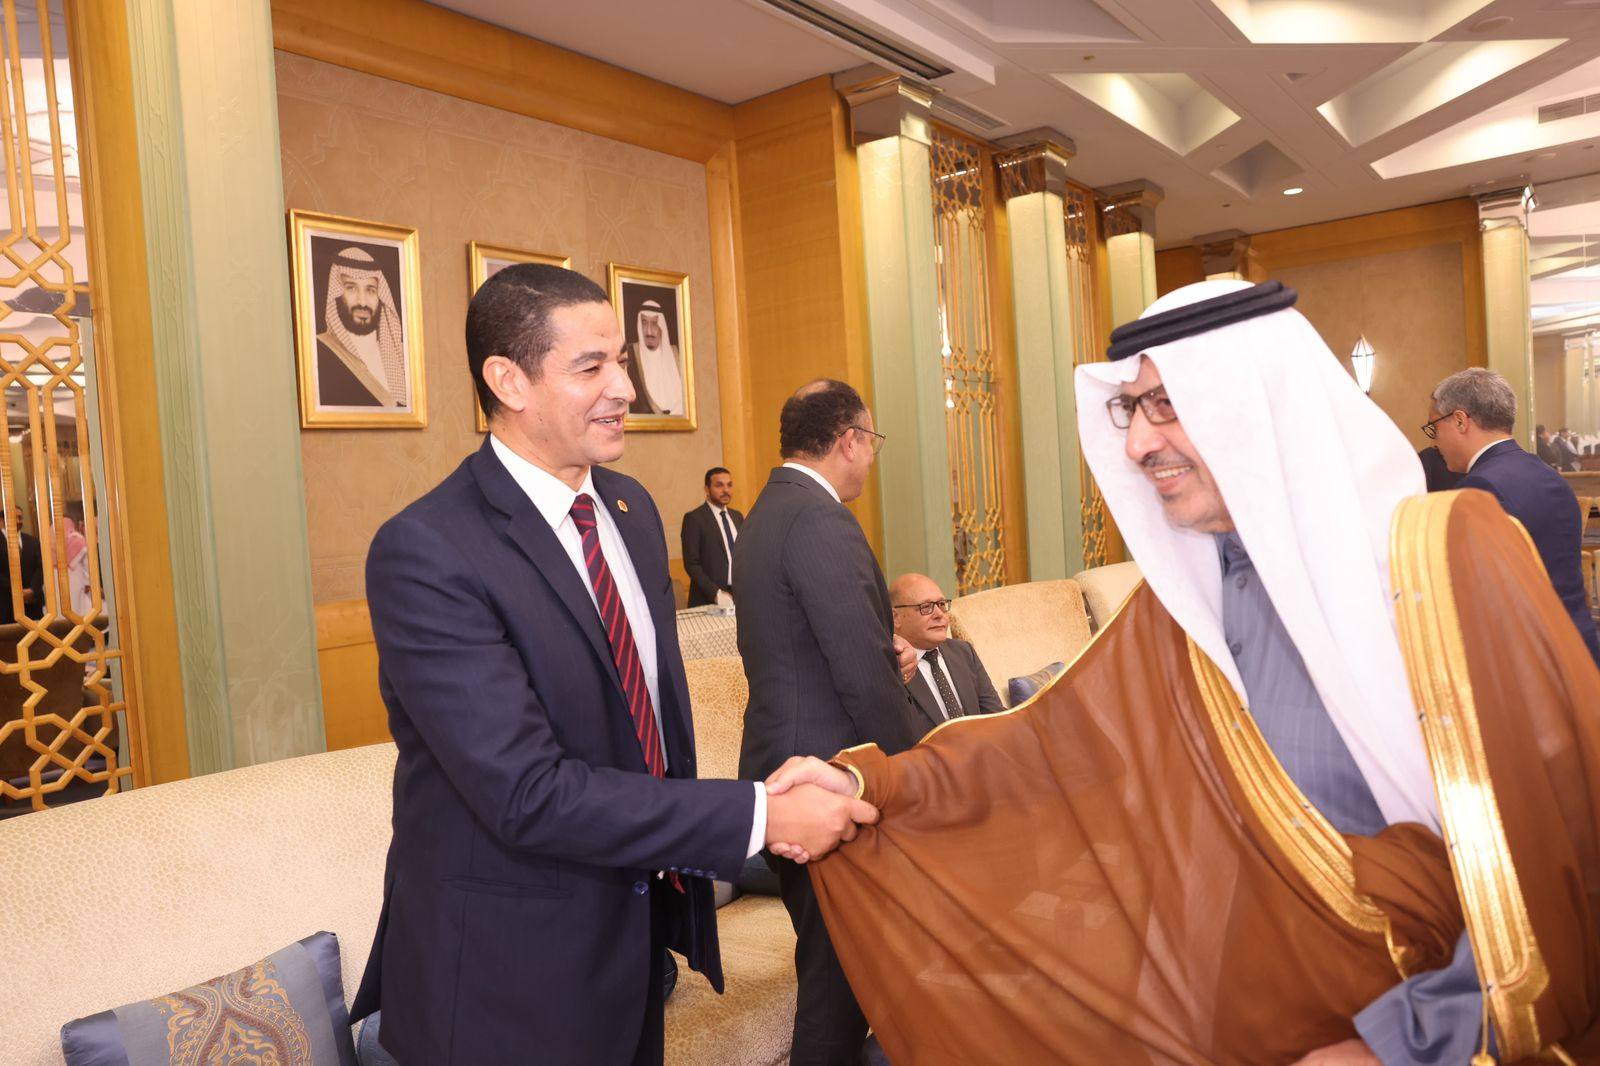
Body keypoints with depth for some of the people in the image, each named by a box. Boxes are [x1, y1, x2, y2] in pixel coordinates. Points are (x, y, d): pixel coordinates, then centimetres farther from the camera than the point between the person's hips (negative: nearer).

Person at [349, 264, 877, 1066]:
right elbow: (528, 793, -27)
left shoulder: (632, 509, 2)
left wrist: (678, 887, 8)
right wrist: (761, 816, -25)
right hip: (509, 979, -6)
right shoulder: (425, 551, -22)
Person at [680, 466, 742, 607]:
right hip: (707, 600, -5)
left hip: (739, 596, 5)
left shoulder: (737, 516, 11)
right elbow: (691, 564, -11)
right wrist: (716, 593, -19)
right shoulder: (693, 519, -7)